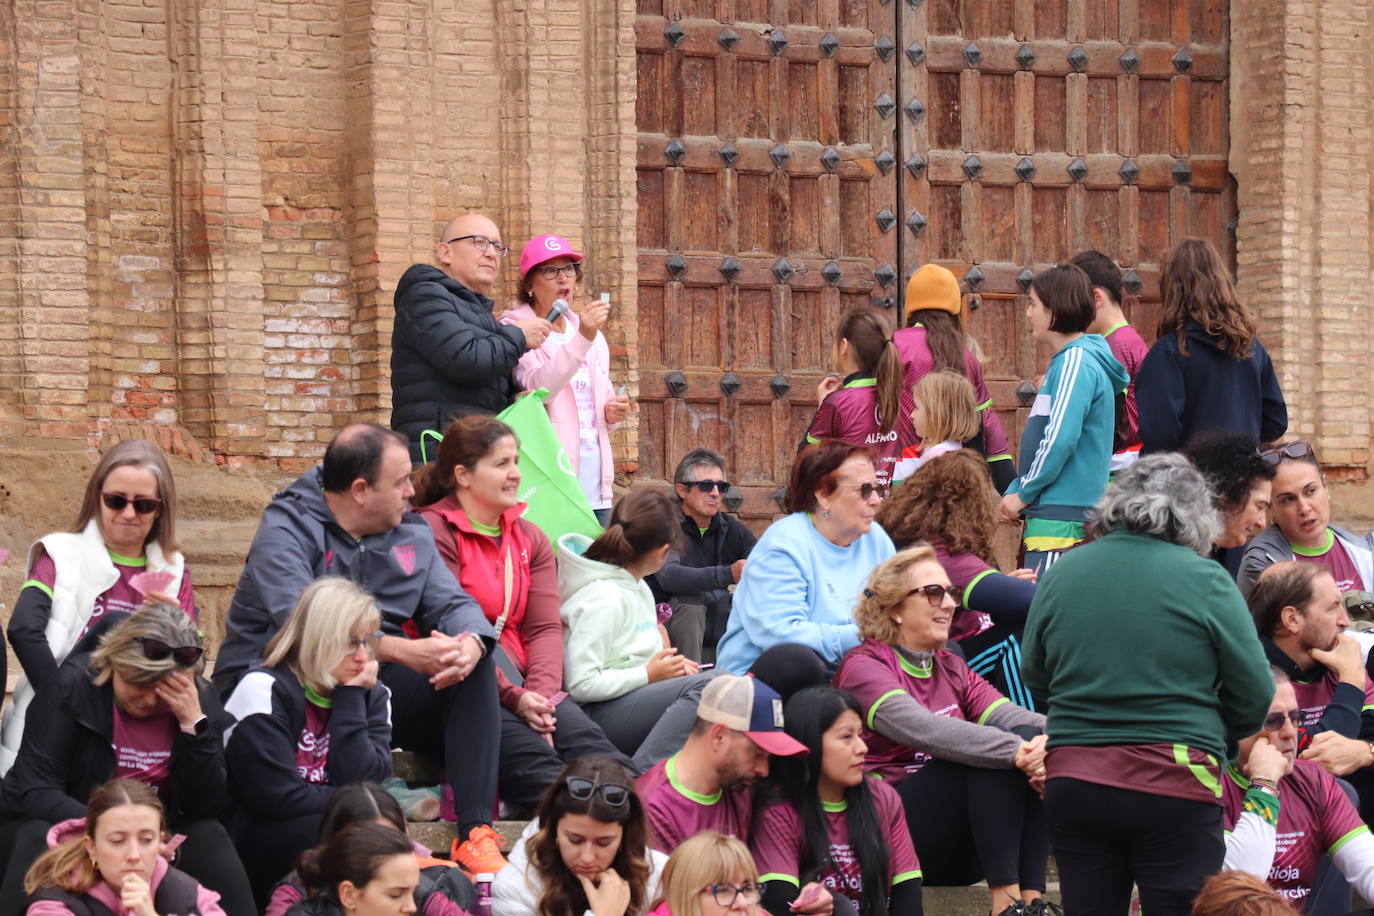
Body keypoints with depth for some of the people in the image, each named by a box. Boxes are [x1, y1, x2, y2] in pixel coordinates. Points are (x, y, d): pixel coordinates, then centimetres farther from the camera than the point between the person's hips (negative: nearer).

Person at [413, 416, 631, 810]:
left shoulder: (530, 539, 19)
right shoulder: (435, 533, -4)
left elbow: (546, 627, 7)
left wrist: (539, 694, -13)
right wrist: (514, 698, -18)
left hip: (521, 685, 5)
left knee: (585, 739, -26)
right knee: (531, 759, -33)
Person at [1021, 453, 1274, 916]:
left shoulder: (1060, 573, 3)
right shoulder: (1205, 579, -7)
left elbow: (1034, 676, 14)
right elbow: (1255, 697, -5)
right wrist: (1218, 740, 14)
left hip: (1072, 784, 4)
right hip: (1174, 788, -4)